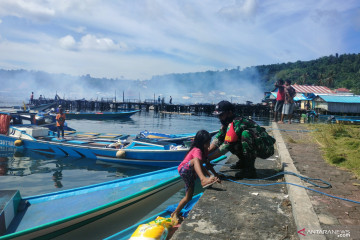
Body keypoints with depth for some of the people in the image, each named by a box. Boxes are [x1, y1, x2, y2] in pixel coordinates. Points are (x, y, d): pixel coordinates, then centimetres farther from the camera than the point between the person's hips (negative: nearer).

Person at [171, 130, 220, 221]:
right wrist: (208, 177, -54)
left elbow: (207, 163, 13)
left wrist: (215, 174, 4)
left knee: (188, 197, 16)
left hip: (190, 174, 10)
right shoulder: (197, 151, -25)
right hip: (184, 170, -10)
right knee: (195, 161, -40)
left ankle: (176, 213, 33)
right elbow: (198, 162, -43)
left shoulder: (204, 150, 6)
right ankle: (204, 180, -66)